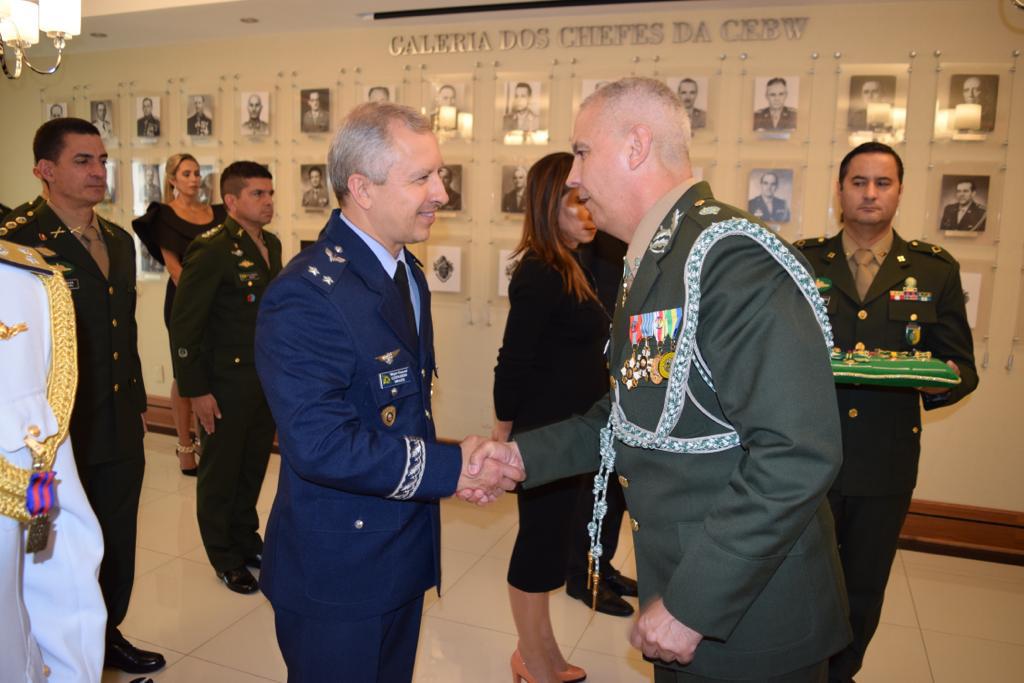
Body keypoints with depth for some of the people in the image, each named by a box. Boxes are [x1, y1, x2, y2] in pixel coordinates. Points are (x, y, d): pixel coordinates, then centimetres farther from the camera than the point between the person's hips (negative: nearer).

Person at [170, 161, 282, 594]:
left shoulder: (272, 245, 7)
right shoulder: (211, 249, -15)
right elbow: (184, 325, -15)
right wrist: (196, 391, -15)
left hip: (267, 380, 6)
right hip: (226, 384, -6)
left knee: (254, 466, 18)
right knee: (221, 472, 11)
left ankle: (246, 538, 39)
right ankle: (225, 557, 28)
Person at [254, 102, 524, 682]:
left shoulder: (408, 273, 5)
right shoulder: (307, 295, -25)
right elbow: (320, 444, -30)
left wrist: (454, 465, -6)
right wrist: (451, 467, -22)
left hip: (406, 556, 8)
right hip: (337, 575, -8)